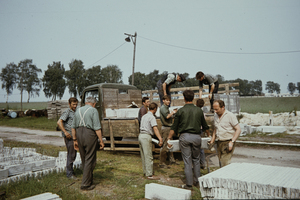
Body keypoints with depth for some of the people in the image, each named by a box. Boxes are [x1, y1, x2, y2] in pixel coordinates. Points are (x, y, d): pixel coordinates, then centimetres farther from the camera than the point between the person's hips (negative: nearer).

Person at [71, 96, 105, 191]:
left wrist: (75, 140, 21)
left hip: (79, 134, 7)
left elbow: (73, 127, 15)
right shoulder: (93, 110, -6)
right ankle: (85, 184, 5)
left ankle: (89, 179, 31)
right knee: (90, 160, 2)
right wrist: (101, 141, -7)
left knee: (84, 160, 17)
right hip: (90, 134, -6)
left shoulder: (78, 110, 13)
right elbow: (97, 128, -12)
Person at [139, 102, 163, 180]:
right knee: (148, 156, -4)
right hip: (146, 137, -9)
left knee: (144, 156, 16)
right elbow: (155, 128, -24)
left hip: (141, 135, 9)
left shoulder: (144, 116, 17)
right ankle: (149, 175, 1)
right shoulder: (152, 117, -11)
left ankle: (145, 171, 26)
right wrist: (160, 139, -30)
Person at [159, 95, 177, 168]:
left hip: (169, 128, 9)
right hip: (165, 128, -9)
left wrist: (173, 112, 9)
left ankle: (172, 160, 27)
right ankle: (162, 163, 0)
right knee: (165, 145, -7)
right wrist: (172, 112, -10)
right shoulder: (162, 108, -11)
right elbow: (167, 116, -24)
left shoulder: (167, 108, 17)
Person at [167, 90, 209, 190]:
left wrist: (169, 138, 5)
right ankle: (197, 181, 25)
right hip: (196, 136, 2)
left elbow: (174, 127, -2)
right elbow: (205, 126, 15)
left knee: (187, 161, 3)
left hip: (184, 137, -2)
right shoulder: (199, 110, 4)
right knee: (196, 159, 17)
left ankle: (189, 184, 9)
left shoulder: (180, 111, -3)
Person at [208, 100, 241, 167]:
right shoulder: (216, 116, 10)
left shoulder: (230, 116, -10)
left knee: (225, 164, -12)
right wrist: (212, 141, 14)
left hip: (227, 143, -7)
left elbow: (238, 129, -11)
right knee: (221, 163, 9)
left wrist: (232, 142, -19)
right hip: (219, 143, 7)